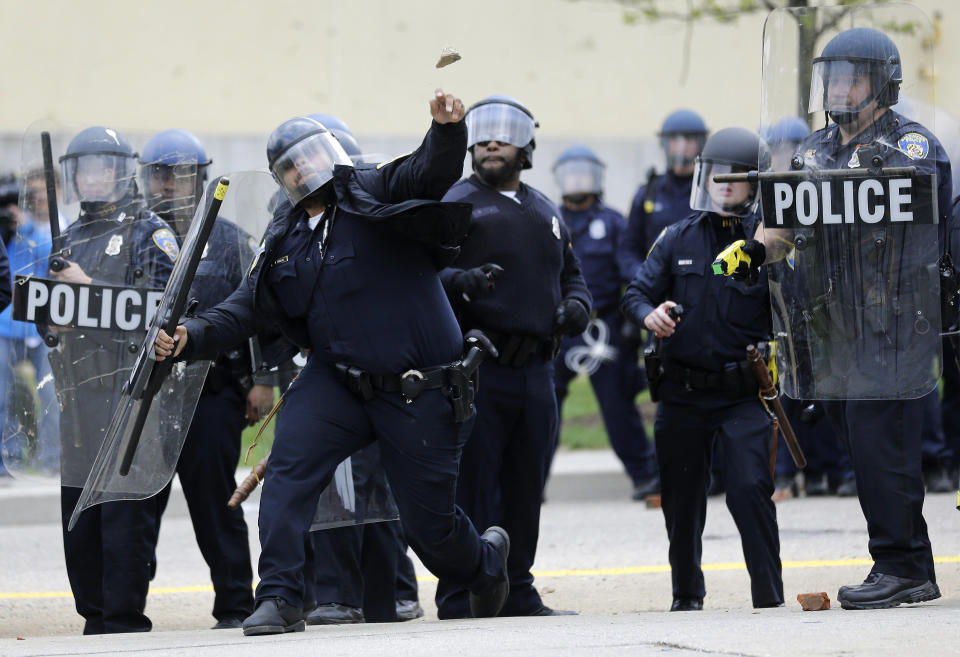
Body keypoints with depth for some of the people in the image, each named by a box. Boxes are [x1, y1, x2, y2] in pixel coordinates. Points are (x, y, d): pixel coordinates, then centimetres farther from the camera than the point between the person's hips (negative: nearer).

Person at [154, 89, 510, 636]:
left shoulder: (376, 194, -5)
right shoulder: (286, 238, 11)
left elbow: (433, 173, -22)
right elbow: (249, 309, 9)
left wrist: (447, 130, -44)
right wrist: (192, 338, -8)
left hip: (420, 390, -4)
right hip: (338, 380, 5)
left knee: (430, 524, 4)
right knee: (290, 460, -22)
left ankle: (486, 562, 40)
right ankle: (280, 599, -17)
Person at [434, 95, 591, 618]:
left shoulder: (544, 212, 20)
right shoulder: (459, 203, -1)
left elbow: (571, 275, 26)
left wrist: (576, 306, 4)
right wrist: (460, 281, -32)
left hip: (535, 372, 6)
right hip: (477, 371, -6)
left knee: (525, 488, 11)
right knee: (471, 484, -8)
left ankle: (516, 592, 20)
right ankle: (459, 598, -4)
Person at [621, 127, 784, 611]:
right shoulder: (677, 240, 7)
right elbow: (636, 293, 4)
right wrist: (649, 314, -17)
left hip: (745, 393, -3)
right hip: (684, 393, 3)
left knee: (749, 489, -17)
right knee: (682, 498, 11)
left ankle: (769, 596, -10)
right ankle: (686, 593, 30)